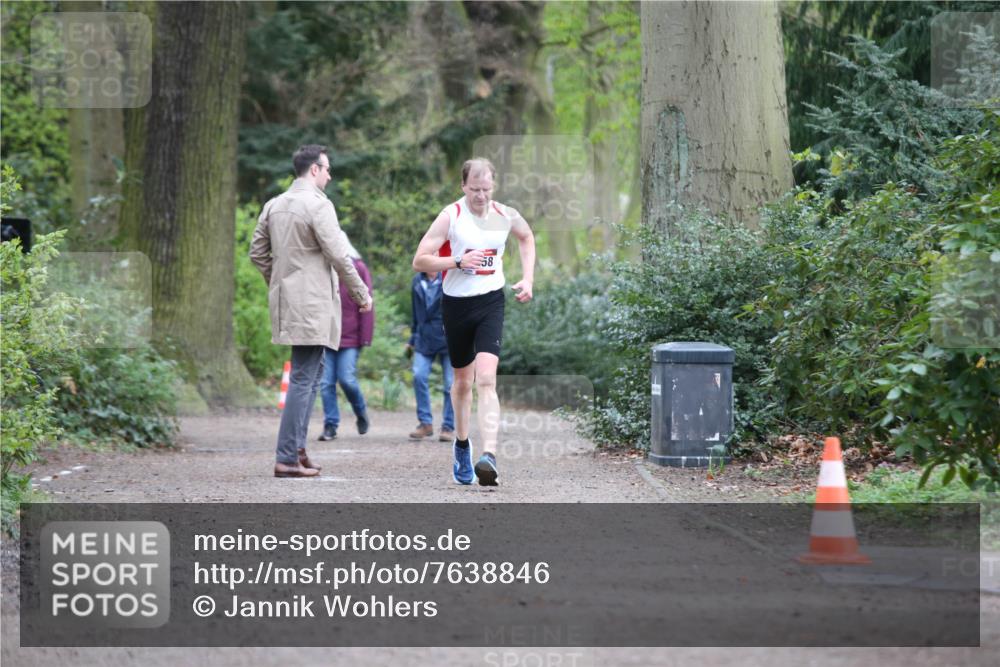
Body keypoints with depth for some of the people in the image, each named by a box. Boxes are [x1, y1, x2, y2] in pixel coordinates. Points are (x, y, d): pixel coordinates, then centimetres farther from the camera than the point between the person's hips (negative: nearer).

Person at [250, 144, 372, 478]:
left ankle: (297, 445, 19)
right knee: (303, 378, -7)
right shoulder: (318, 205, -12)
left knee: (315, 369, 20)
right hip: (312, 303, -9)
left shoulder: (273, 205, 12)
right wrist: (361, 293, -4)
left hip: (286, 298, 9)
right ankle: (287, 457, -8)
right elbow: (337, 256, -14)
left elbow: (257, 253, 15)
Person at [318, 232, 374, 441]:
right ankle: (330, 425, 6)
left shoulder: (358, 268, 1)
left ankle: (361, 413, 19)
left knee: (347, 379, -7)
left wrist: (365, 337, -6)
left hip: (350, 337, -3)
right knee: (326, 382, 0)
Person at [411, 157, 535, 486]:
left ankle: (489, 456, -29)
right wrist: (459, 261, -23)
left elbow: (527, 237, 23)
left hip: (491, 302, 0)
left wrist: (527, 279, 12)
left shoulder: (505, 215, 0)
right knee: (463, 381, 14)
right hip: (457, 303, 0)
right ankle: (461, 444, 39)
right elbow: (419, 261, -11)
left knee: (486, 380, -17)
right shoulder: (450, 216, -10)